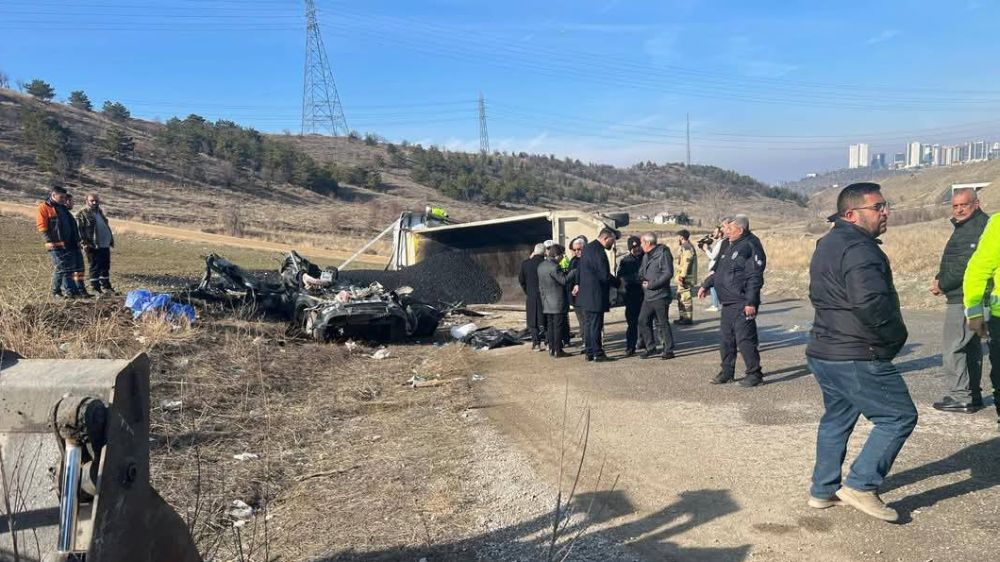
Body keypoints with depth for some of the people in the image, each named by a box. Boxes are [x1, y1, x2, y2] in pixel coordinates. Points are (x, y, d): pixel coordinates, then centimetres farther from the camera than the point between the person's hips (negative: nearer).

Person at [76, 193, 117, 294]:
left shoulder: (100, 212, 18)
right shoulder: (82, 214, -6)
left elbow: (106, 226, 27)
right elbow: (79, 230, -11)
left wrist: (111, 238, 23)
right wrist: (84, 243, -18)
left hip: (105, 245, 7)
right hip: (93, 247, -7)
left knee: (106, 267, 13)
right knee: (95, 267, -3)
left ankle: (106, 286, 24)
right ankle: (95, 288, 3)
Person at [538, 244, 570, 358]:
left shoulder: (541, 266, 9)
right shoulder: (554, 267, -18)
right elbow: (564, 280, -18)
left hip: (546, 303, 8)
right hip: (558, 302, -8)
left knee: (550, 326, 12)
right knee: (558, 326, -2)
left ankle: (551, 349, 16)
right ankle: (558, 350, 0)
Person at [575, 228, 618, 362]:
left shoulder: (587, 247, 11)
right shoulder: (599, 252, -20)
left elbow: (579, 267, 20)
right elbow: (605, 276, -21)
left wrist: (578, 283, 27)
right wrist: (618, 283, -6)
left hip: (585, 294, 9)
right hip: (596, 295, -9)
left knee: (588, 324, 13)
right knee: (596, 325, -2)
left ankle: (589, 352, 19)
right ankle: (597, 353, 3)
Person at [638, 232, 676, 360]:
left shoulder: (663, 254, -12)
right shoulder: (646, 256, 14)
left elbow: (668, 273, -18)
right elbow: (641, 272, 21)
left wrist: (652, 284, -18)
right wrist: (643, 280, -2)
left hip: (660, 295, -8)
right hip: (648, 296, 8)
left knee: (662, 323, -2)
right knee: (643, 321, 8)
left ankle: (668, 350, 9)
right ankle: (650, 347, 19)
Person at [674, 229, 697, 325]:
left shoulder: (687, 247, -15)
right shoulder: (683, 247, 20)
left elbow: (686, 263, -22)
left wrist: (682, 276, -24)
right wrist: (679, 276, 23)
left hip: (686, 278, -11)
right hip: (682, 278, 11)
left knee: (685, 297, -8)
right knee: (680, 297, 16)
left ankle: (688, 318, -5)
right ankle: (682, 317, 23)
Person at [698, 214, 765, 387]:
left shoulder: (750, 246, -14)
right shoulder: (728, 246, 14)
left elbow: (755, 277, -19)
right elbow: (718, 270, 25)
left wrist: (751, 302, -23)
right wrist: (705, 285, 17)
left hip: (742, 304, -9)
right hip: (727, 302, 9)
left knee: (745, 338, -5)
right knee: (726, 338, 13)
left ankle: (754, 374, 7)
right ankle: (727, 372, 24)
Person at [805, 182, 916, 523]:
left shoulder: (828, 244, 15)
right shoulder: (858, 248, -19)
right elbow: (871, 302, -31)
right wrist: (897, 335, -14)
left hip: (824, 352, 10)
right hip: (857, 359, -10)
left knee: (836, 419, 20)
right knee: (900, 417, 1)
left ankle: (823, 490, 28)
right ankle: (861, 485, 1)